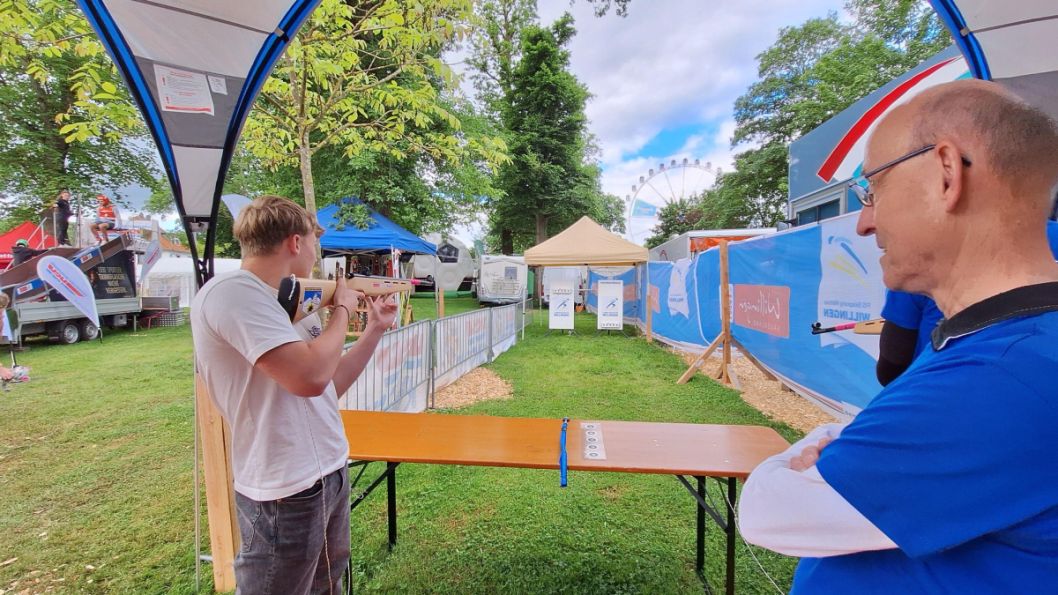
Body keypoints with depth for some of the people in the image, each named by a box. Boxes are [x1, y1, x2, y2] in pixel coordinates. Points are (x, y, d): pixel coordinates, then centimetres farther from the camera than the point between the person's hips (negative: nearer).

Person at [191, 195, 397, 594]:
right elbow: (310, 377, -31)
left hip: (329, 474, 9)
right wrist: (342, 309, -15)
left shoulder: (286, 300, 9)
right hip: (287, 495, -9)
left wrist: (374, 330, 12)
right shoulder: (232, 291, -19)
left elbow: (329, 388, 12)